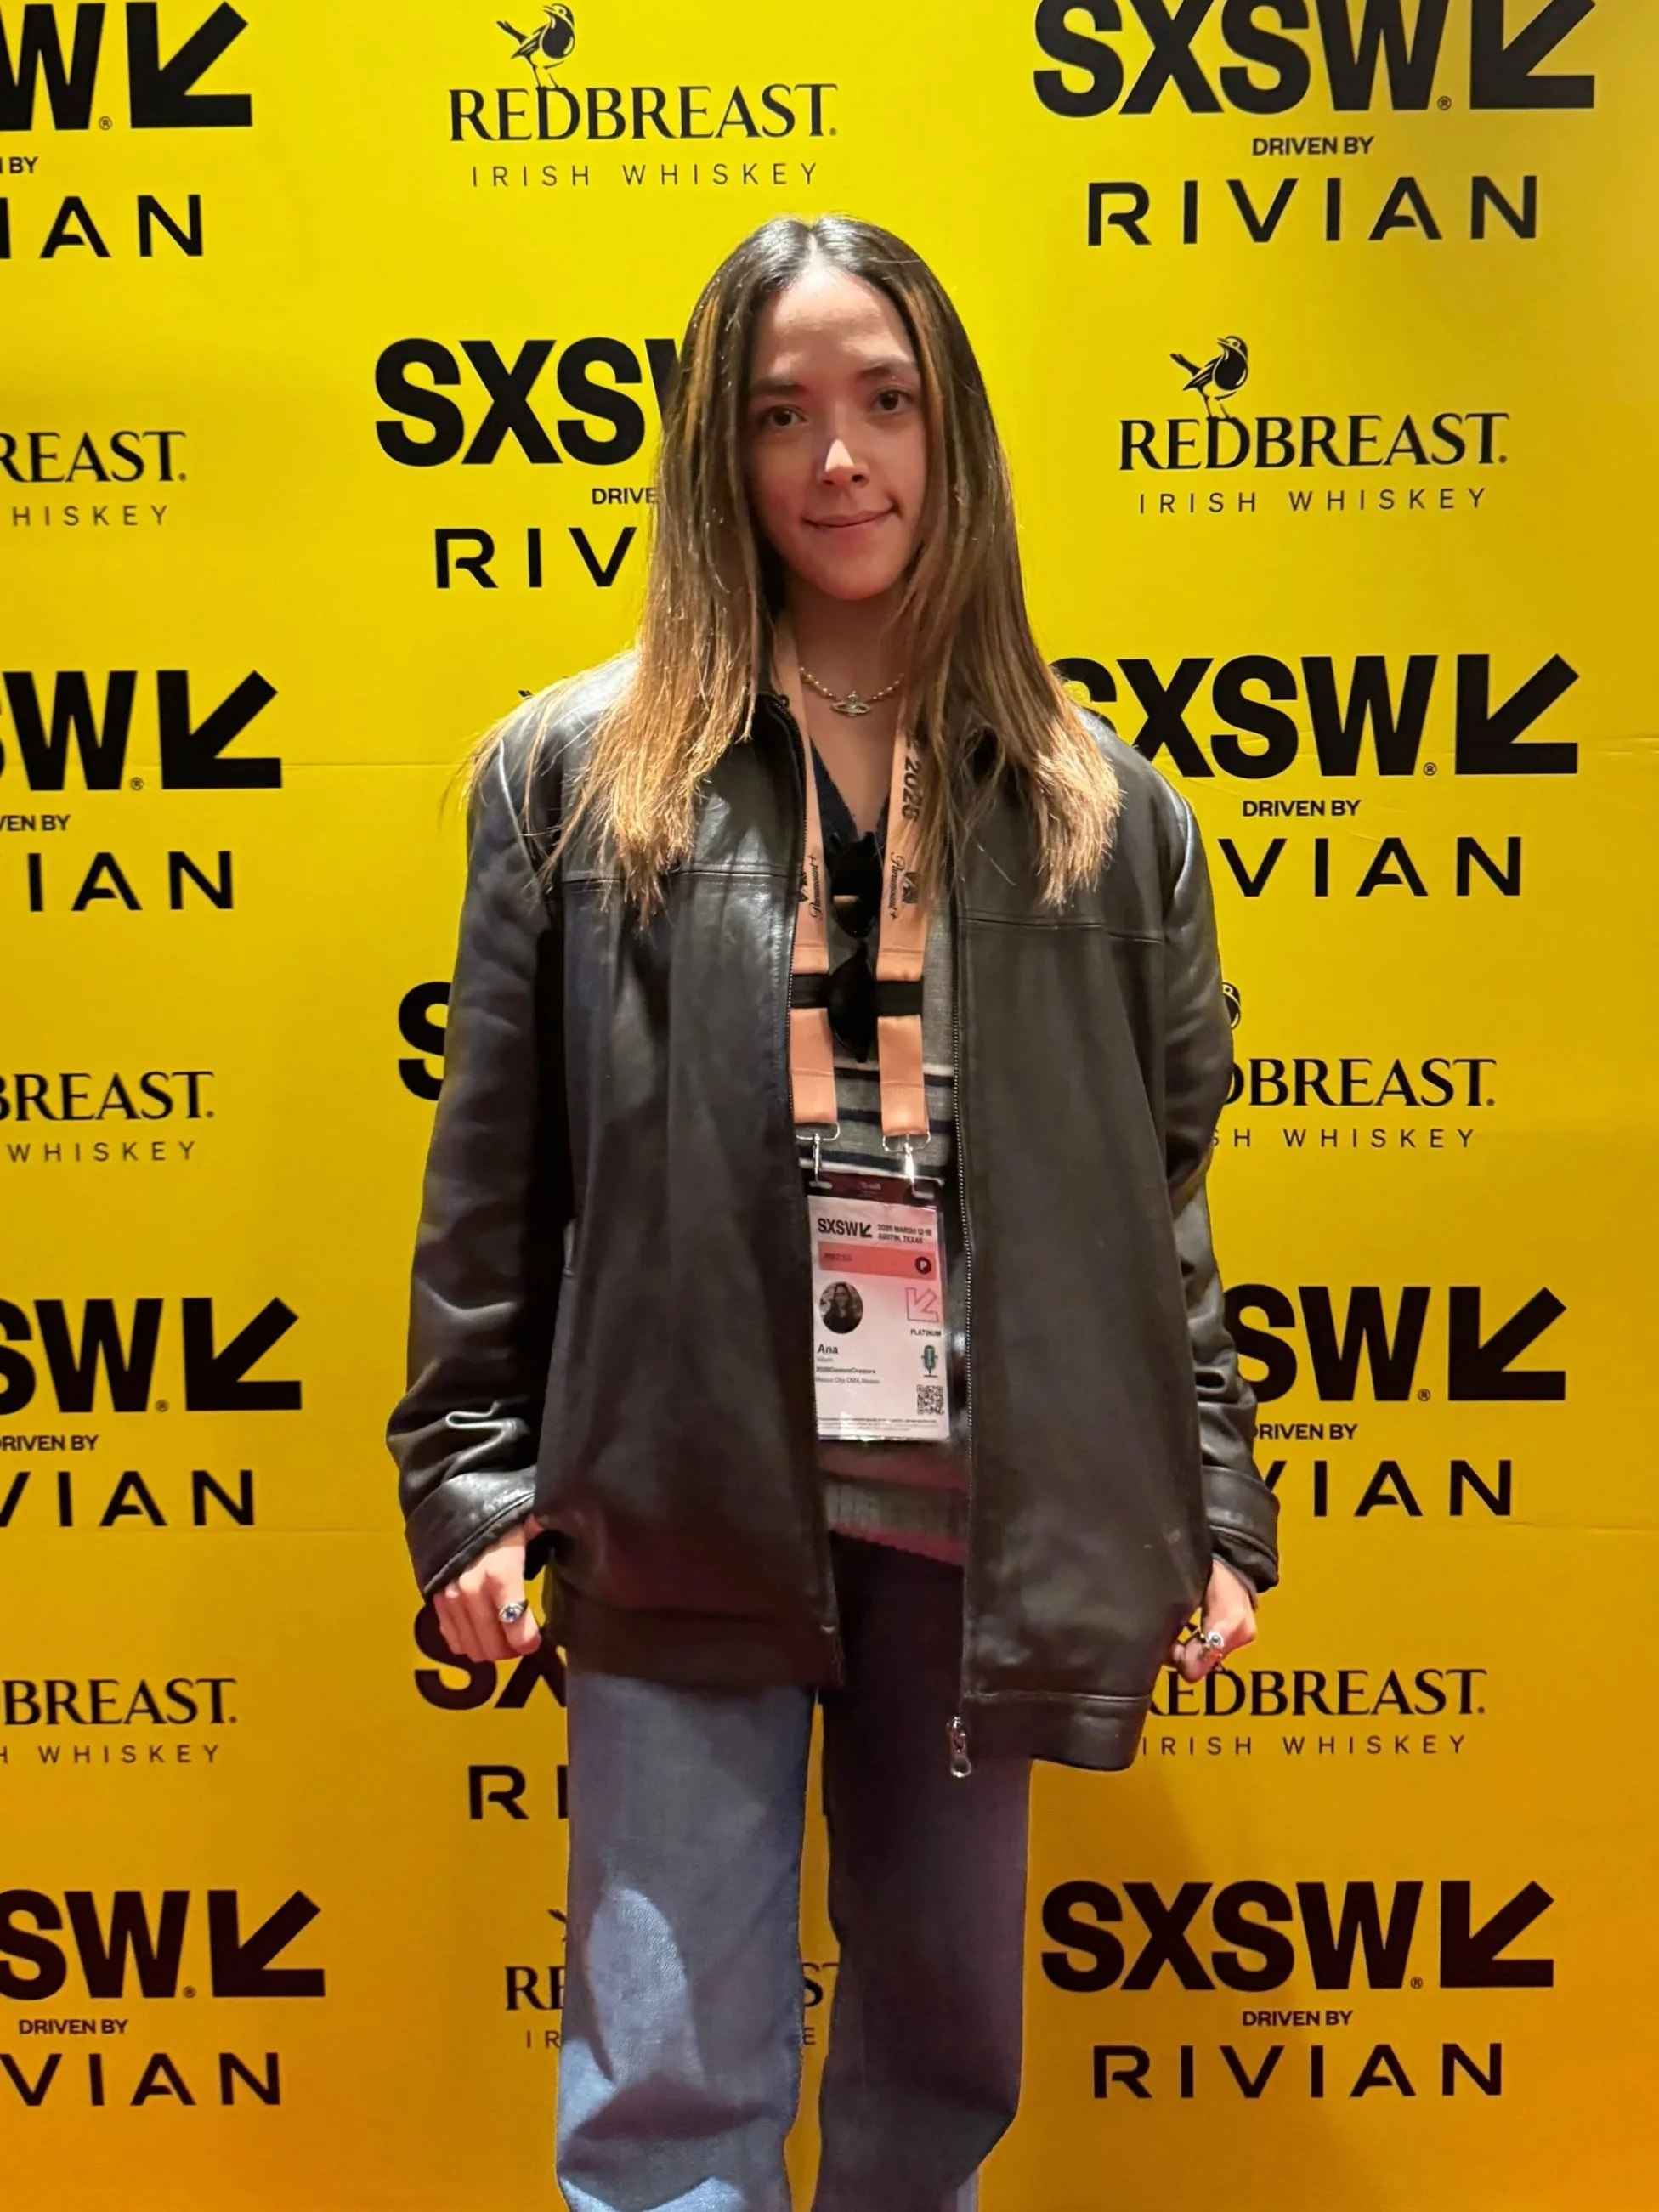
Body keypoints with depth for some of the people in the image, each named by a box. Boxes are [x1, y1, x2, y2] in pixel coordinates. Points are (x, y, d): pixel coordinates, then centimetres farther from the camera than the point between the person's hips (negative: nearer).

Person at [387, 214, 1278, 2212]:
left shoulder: (1102, 804, 7)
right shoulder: (575, 772, 2)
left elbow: (1168, 1195, 8)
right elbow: (489, 1174, 2)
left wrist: (1211, 1504, 5)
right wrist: (472, 1479, -1)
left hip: (983, 1520, 2)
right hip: (679, 1515, -2)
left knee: (948, 2032, 17)